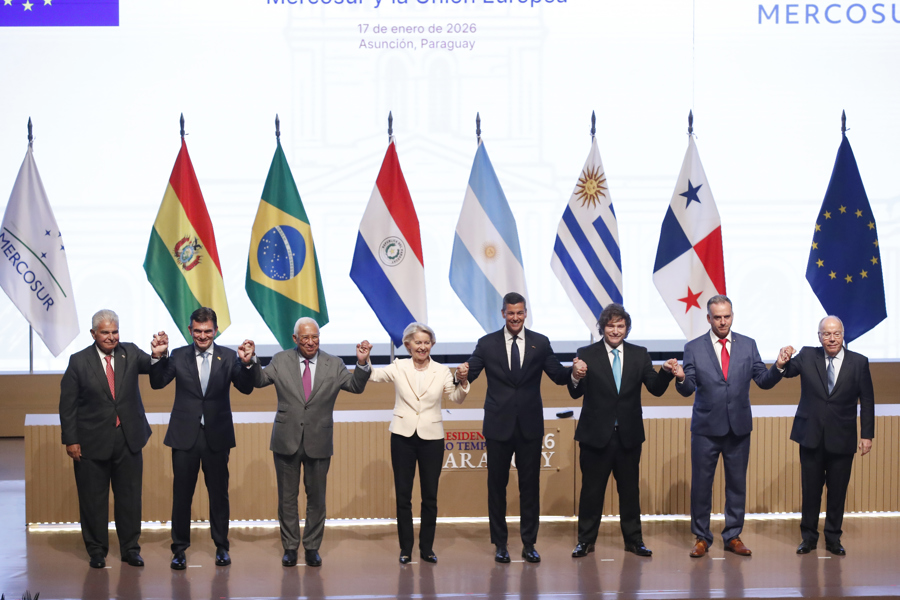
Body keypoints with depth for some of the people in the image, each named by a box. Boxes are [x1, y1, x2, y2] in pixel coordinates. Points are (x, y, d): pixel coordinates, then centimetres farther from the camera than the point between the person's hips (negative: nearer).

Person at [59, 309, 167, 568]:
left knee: (129, 496, 9)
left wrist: (158, 355, -39)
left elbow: (151, 367, -15)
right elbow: (67, 404, -3)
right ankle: (96, 550, 21)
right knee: (93, 498, 7)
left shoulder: (130, 353, 3)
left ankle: (130, 547, 21)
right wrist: (70, 440, -8)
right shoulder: (78, 361, -4)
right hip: (93, 441, -2)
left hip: (128, 439, 2)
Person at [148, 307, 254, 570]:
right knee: (181, 494, 4)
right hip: (185, 436, 0)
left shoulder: (228, 356, 1)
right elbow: (157, 383, -5)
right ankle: (179, 548, 15)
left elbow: (246, 388, -7)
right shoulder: (178, 356, 2)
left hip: (217, 436, 0)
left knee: (219, 493, 8)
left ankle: (221, 547, 21)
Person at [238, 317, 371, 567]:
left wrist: (362, 364, -20)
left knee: (316, 498, 8)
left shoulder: (333, 364, 2)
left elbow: (356, 386, -3)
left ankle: (312, 547, 20)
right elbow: (260, 380, -2)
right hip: (287, 441, 0)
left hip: (318, 442, 0)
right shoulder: (281, 361, 2)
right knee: (287, 497, 8)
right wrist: (249, 362, -21)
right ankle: (290, 547, 19)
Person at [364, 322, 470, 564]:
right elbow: (373, 375, -6)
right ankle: (405, 548, 13)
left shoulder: (441, 371, 3)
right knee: (403, 495, 3)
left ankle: (427, 548, 16)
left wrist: (462, 381, -21)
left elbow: (457, 398, -3)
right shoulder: (399, 367, 2)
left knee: (430, 496, 5)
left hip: (431, 438, 1)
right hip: (403, 436, 0)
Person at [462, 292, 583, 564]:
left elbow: (558, 375, 3)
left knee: (530, 485, 5)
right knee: (497, 485, 6)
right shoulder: (487, 344, 1)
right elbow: (469, 375, -5)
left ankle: (529, 544, 14)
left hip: (530, 426, 1)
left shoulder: (540, 343, 4)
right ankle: (500, 544, 16)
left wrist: (573, 372, -18)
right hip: (499, 426, -1)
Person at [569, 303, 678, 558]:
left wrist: (666, 373, -22)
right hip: (596, 434, -2)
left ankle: (633, 540, 21)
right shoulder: (587, 354, -4)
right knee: (591, 489, 6)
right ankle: (586, 541, 16)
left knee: (630, 489, 11)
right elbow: (576, 393, -11)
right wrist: (576, 375, -32)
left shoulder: (639, 355, 4)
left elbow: (656, 389, -1)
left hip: (629, 434, 2)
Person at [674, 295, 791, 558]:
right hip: (706, 427, -2)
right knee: (701, 483, 3)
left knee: (737, 483, 8)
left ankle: (733, 536, 20)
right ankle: (701, 537, 16)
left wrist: (778, 367, -16)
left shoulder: (748, 345, 5)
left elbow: (763, 381, 2)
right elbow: (688, 390, -6)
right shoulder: (693, 348, -1)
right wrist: (681, 378, -27)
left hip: (739, 427, 2)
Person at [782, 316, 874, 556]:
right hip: (811, 436, 1)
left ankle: (833, 538, 19)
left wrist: (867, 435, -2)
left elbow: (867, 401, 1)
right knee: (810, 490, 7)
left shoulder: (859, 362, -1)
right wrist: (784, 361, -30)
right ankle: (808, 536, 19)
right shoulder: (807, 356, 2)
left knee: (838, 491, 7)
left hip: (842, 439, 0)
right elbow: (788, 371, -6)